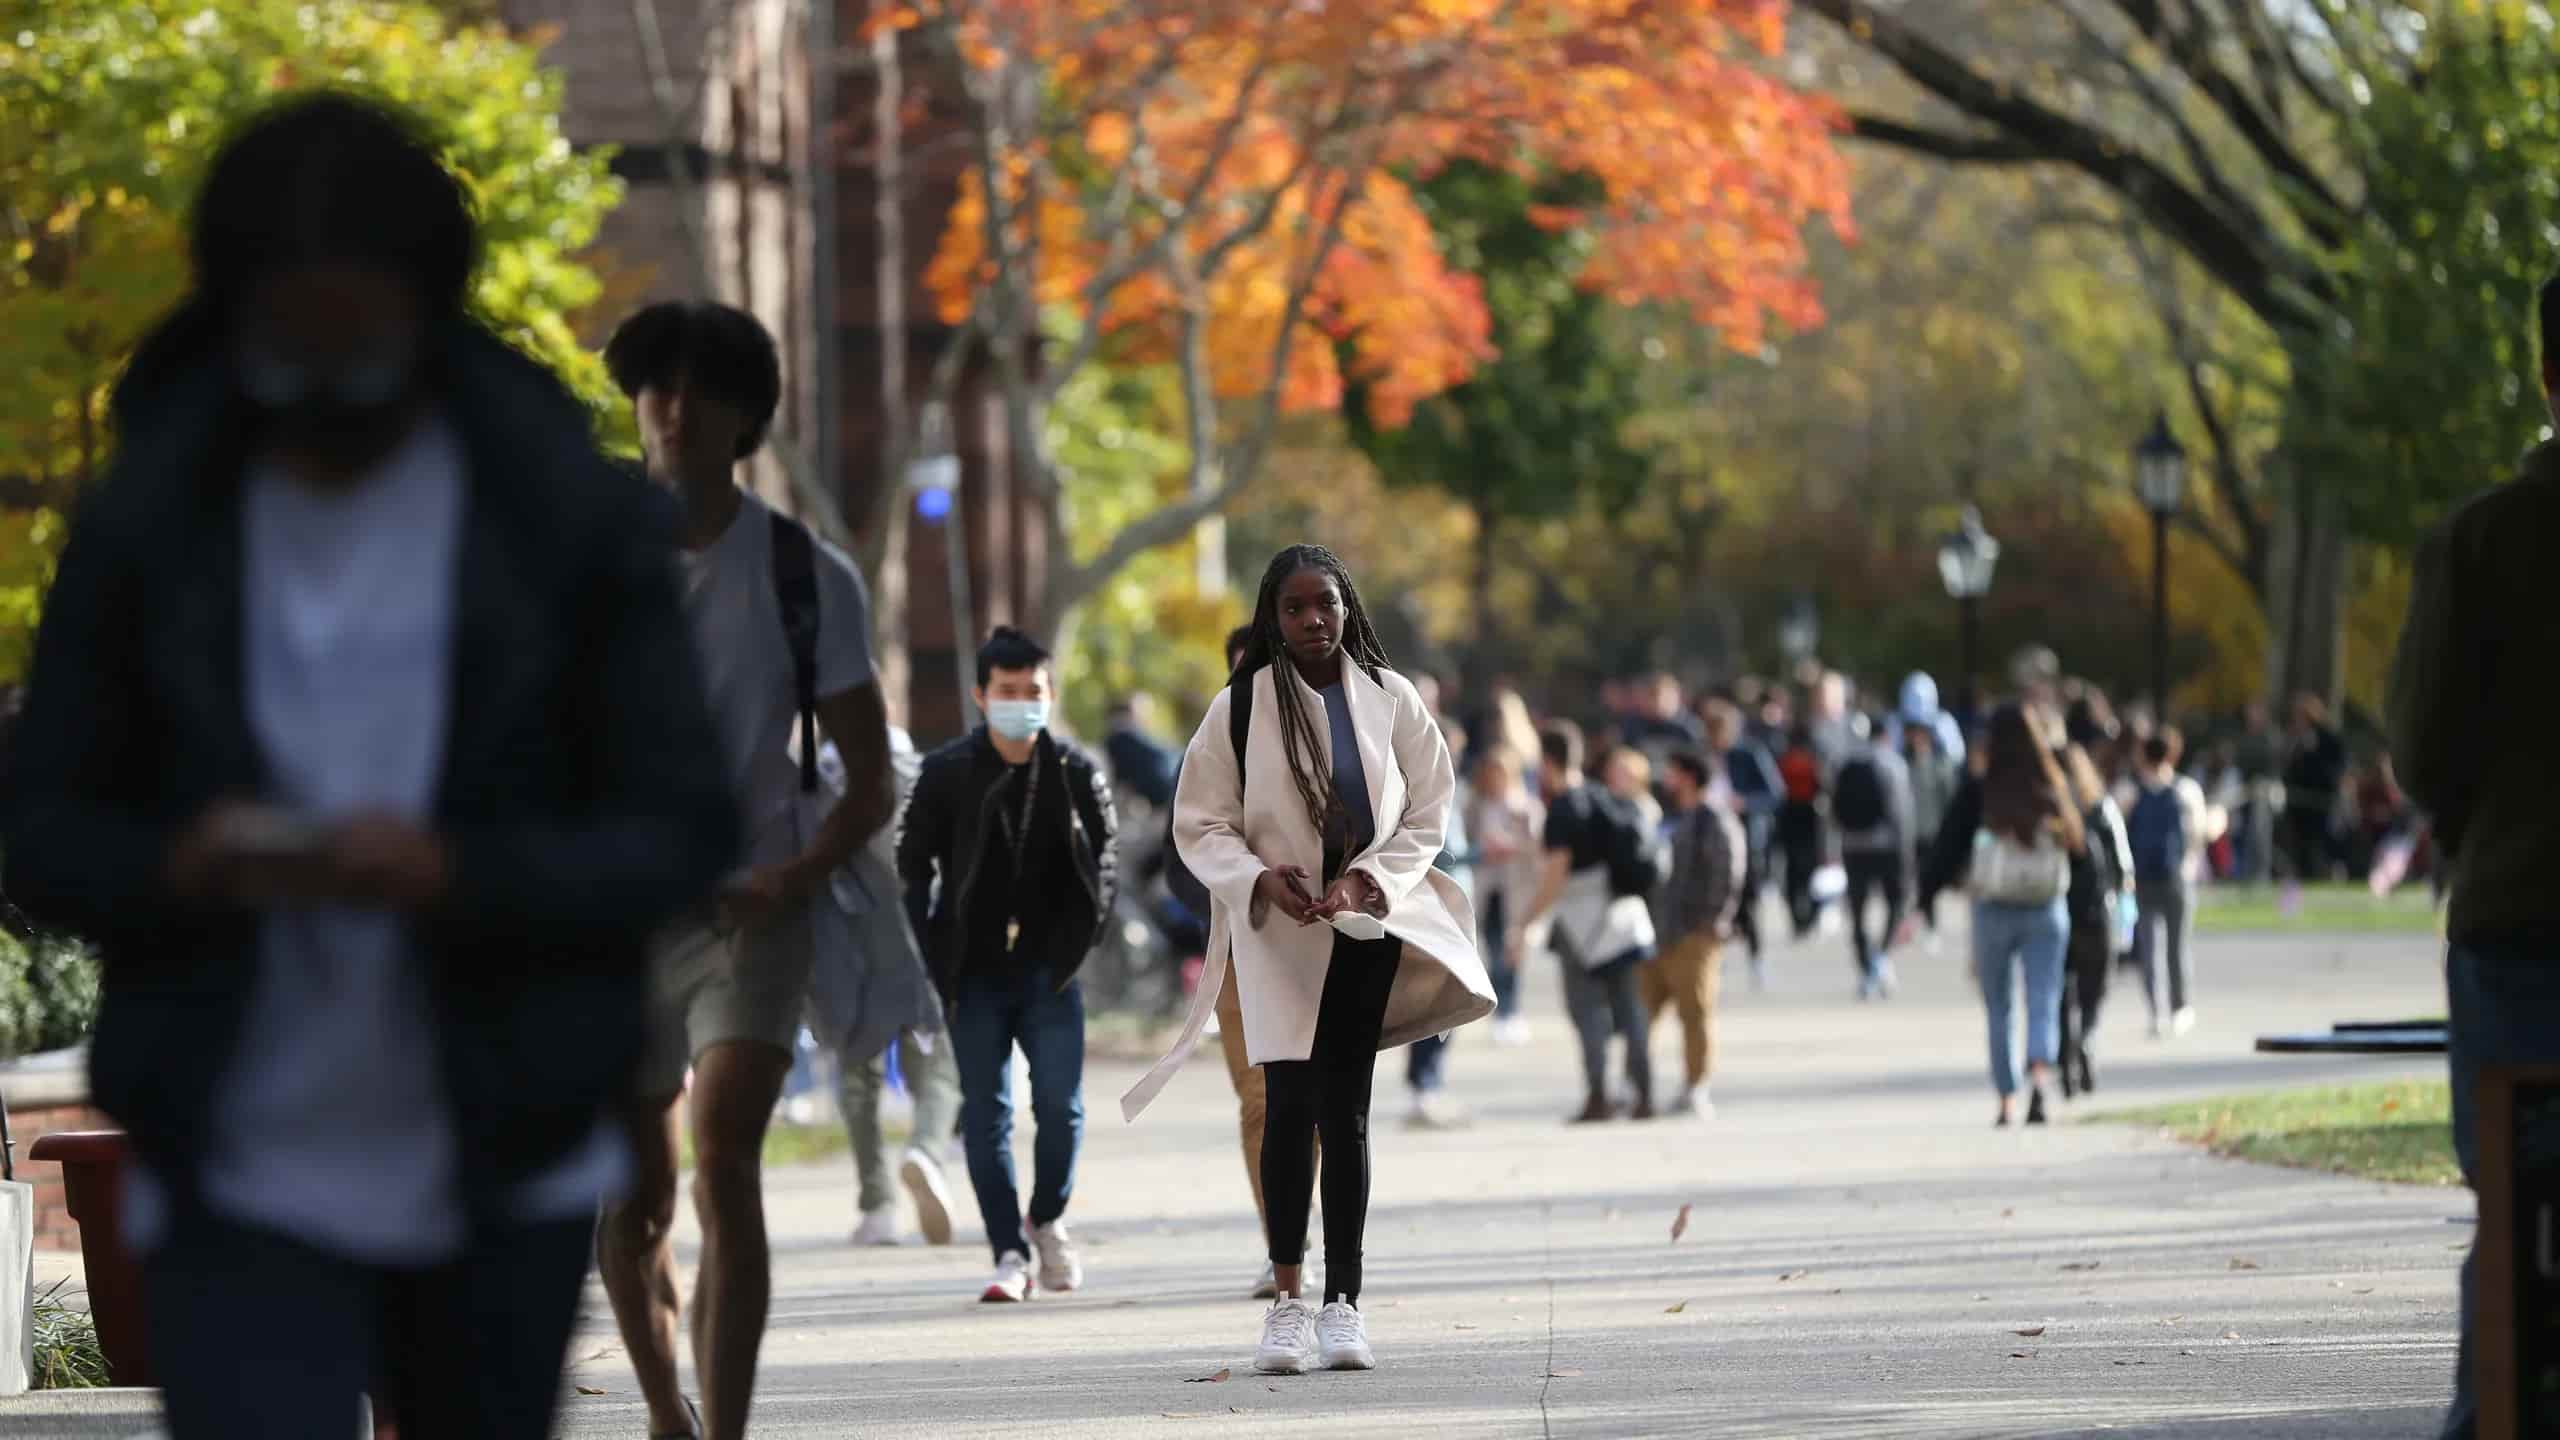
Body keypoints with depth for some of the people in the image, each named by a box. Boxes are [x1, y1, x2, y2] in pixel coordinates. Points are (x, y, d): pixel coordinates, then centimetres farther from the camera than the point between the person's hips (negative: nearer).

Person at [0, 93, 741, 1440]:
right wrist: (174, 866, -21)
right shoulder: (148, 520, -3)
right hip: (236, 1183, -1)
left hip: (502, 1175, 1)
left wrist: (463, 876, -25)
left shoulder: (570, 516, -6)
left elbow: (680, 830, -7)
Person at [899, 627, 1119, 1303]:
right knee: (985, 1114, -1)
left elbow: (1106, 857, 10)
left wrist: (1079, 938, 1)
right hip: (975, 973, 0)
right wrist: (930, 959, -3)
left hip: (1049, 970, 0)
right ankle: (1010, 1254, 4)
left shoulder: (1077, 773, 1)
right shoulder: (948, 772, -2)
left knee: (1060, 1104, -5)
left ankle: (1049, 1218, 21)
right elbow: (913, 864, 3)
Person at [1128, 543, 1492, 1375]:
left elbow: (1427, 815, 3)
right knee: (1292, 1104, -8)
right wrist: (1259, 878, -19)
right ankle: (1288, 1303, -4)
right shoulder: (1241, 707, -4)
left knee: (1346, 1112, 3)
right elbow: (1200, 824, -1)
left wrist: (1367, 878, -13)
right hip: (1279, 934, -1)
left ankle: (1342, 1304, 5)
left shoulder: (1390, 699, 0)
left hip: (1365, 927, 1)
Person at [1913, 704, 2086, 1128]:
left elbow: (1946, 853, -7)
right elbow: (2080, 846, 4)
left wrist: (1918, 907, -2)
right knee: (2043, 1003, 1)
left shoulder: (1977, 795, -8)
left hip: (1993, 913, 0)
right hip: (2047, 913, 0)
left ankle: (2007, 1101, 15)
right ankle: (2039, 1079, -24)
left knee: (1999, 1009, 13)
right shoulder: (2055, 793, -4)